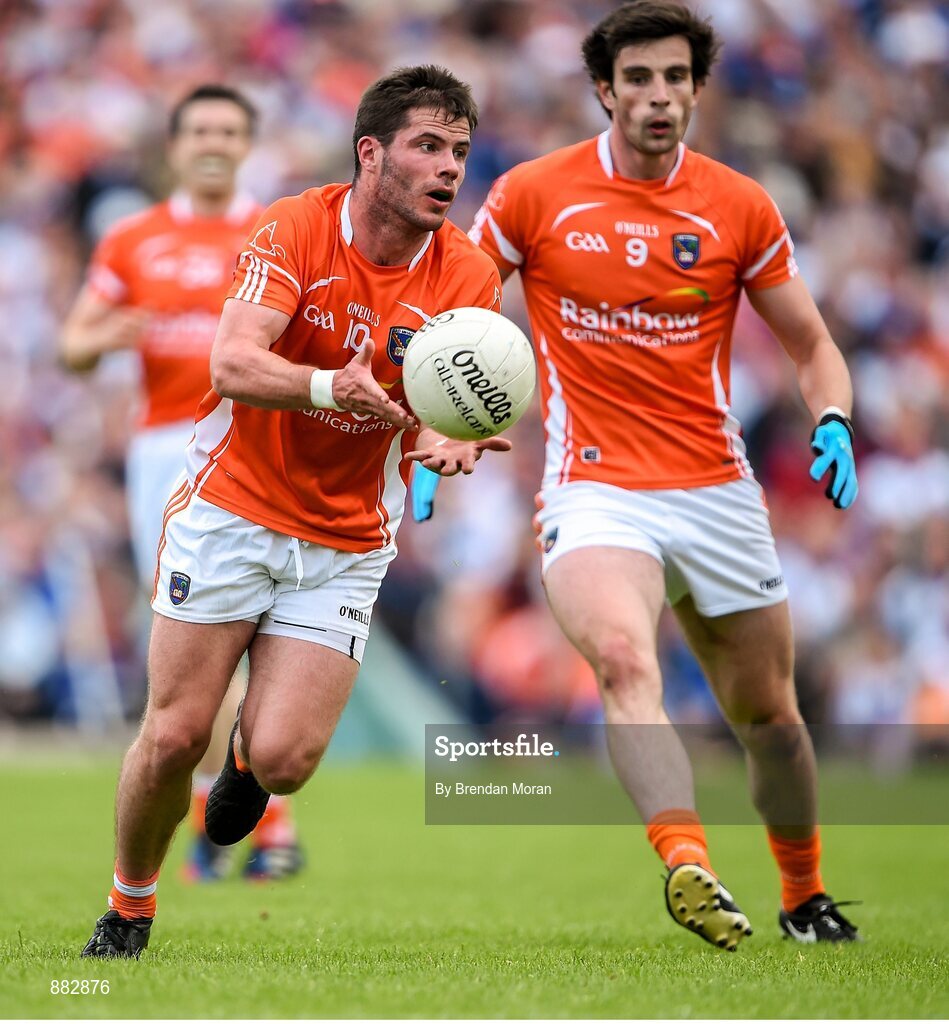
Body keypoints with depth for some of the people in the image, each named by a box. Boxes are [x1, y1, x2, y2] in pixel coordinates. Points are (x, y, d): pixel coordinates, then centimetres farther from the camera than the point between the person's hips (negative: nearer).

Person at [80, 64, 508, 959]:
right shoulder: (294, 229, -13)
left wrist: (443, 443, -29)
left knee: (284, 759, -11)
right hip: (231, 509, -2)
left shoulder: (469, 278, -5)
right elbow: (233, 362, -24)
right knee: (174, 734, -5)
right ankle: (127, 911, 21)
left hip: (346, 545, 2)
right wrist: (332, 388, -43)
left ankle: (249, 753, 28)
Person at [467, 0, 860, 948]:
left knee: (767, 710, 11)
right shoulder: (533, 195, -1)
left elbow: (813, 347, 12)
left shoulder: (740, 208, 4)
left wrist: (832, 424, -8)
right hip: (595, 489, -3)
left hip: (717, 491, 3)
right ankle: (686, 866, -46)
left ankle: (805, 899, 33)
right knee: (623, 659, -31)